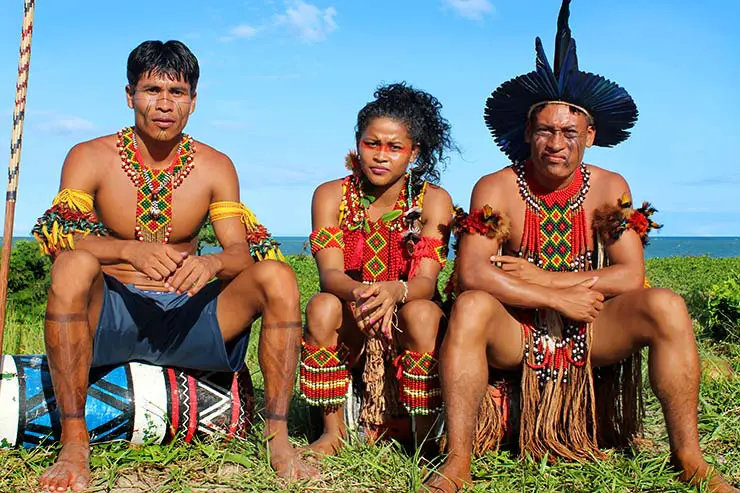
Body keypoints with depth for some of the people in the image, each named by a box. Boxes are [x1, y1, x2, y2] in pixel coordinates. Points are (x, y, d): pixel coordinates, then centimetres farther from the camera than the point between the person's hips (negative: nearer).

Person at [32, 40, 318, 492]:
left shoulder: (215, 167, 4)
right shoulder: (90, 158, -1)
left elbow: (244, 251, -4)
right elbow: (58, 238, -15)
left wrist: (212, 263, -28)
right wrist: (131, 251, -34)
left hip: (185, 315, 2)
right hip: (109, 316, -1)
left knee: (278, 276, -20)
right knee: (74, 265, -33)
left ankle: (278, 437, -17)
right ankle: (74, 442, -28)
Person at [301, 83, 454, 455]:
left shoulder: (433, 201, -7)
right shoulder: (331, 196, -5)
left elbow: (426, 281, -18)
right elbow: (329, 273, -17)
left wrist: (395, 291, -43)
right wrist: (357, 293, -41)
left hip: (406, 327, -1)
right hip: (349, 330, 1)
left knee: (422, 313, -32)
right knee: (322, 306, -29)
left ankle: (424, 435, -15)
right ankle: (333, 430, -12)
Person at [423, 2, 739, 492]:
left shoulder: (609, 188, 0)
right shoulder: (495, 189, -7)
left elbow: (631, 275, -9)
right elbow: (472, 273, -19)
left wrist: (541, 278, -15)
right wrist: (558, 299, -20)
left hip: (588, 332, 3)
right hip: (515, 333, -2)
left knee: (667, 306, -21)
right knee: (470, 308, -34)